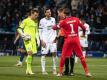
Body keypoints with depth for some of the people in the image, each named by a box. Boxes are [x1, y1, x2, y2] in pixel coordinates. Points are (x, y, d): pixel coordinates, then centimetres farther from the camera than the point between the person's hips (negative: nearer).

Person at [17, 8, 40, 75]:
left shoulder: (36, 22, 16)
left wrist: (38, 39, 15)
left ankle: (28, 70, 16)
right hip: (28, 39, -6)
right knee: (30, 52, -20)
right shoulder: (26, 21, -4)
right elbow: (19, 29, -2)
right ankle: (29, 69, -14)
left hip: (33, 39, 6)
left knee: (32, 54, 5)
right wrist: (23, 35, -17)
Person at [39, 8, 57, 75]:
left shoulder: (53, 19, 9)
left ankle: (54, 69, 4)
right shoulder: (42, 21, -3)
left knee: (54, 53, -6)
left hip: (52, 39, 3)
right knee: (44, 54, -2)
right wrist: (42, 40, -10)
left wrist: (55, 37, 3)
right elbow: (40, 31, -2)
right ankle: (43, 70, 4)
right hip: (45, 40, -3)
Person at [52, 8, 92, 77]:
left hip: (68, 40, -2)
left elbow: (55, 28, 6)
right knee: (81, 56, 7)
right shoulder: (76, 19, 5)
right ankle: (87, 72, 7)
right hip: (76, 39, 2)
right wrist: (84, 33, 29)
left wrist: (53, 26, 30)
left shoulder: (64, 21, -2)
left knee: (63, 56, 7)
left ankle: (60, 72, 6)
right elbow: (83, 27, 8)